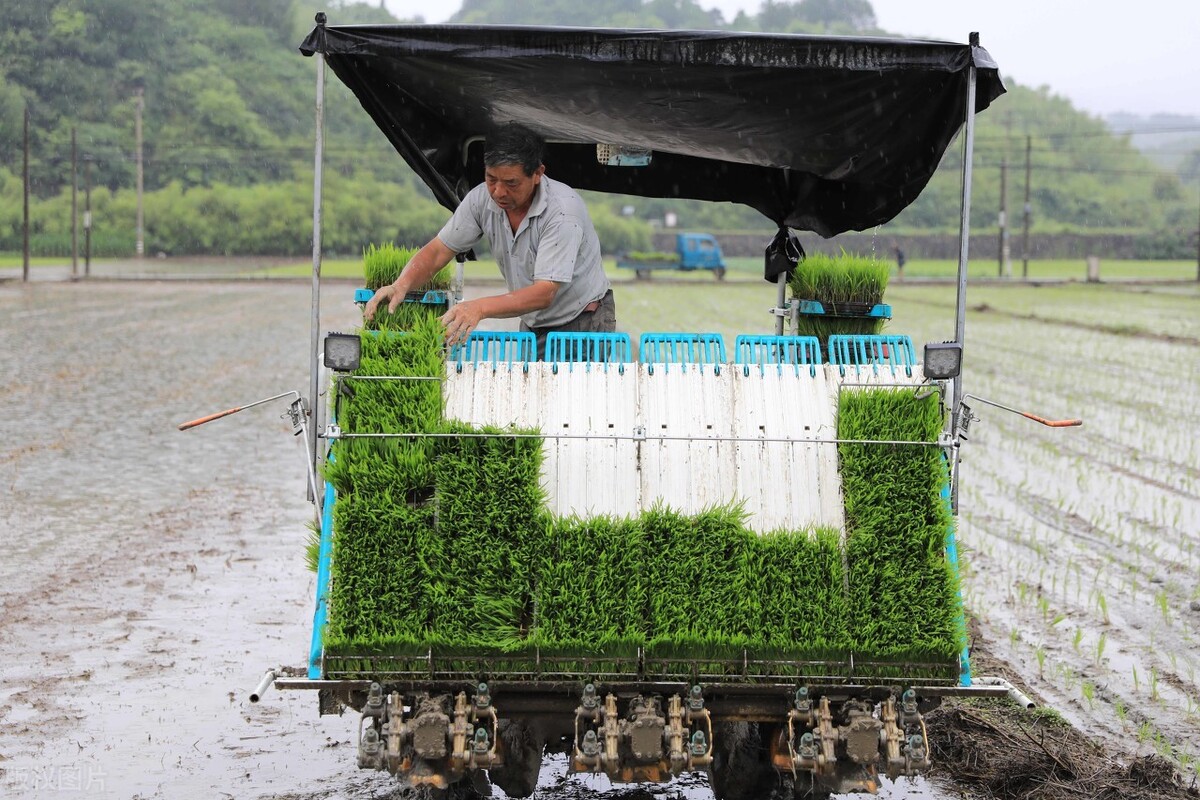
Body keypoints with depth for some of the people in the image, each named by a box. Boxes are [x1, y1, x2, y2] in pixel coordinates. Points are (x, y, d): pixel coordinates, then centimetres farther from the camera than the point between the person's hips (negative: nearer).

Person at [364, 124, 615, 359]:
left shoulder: (563, 209, -26)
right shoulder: (483, 199, -8)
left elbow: (544, 293, -32)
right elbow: (438, 251, -3)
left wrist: (479, 308, -45)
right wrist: (401, 285, -24)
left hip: (584, 324, -5)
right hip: (533, 326, 5)